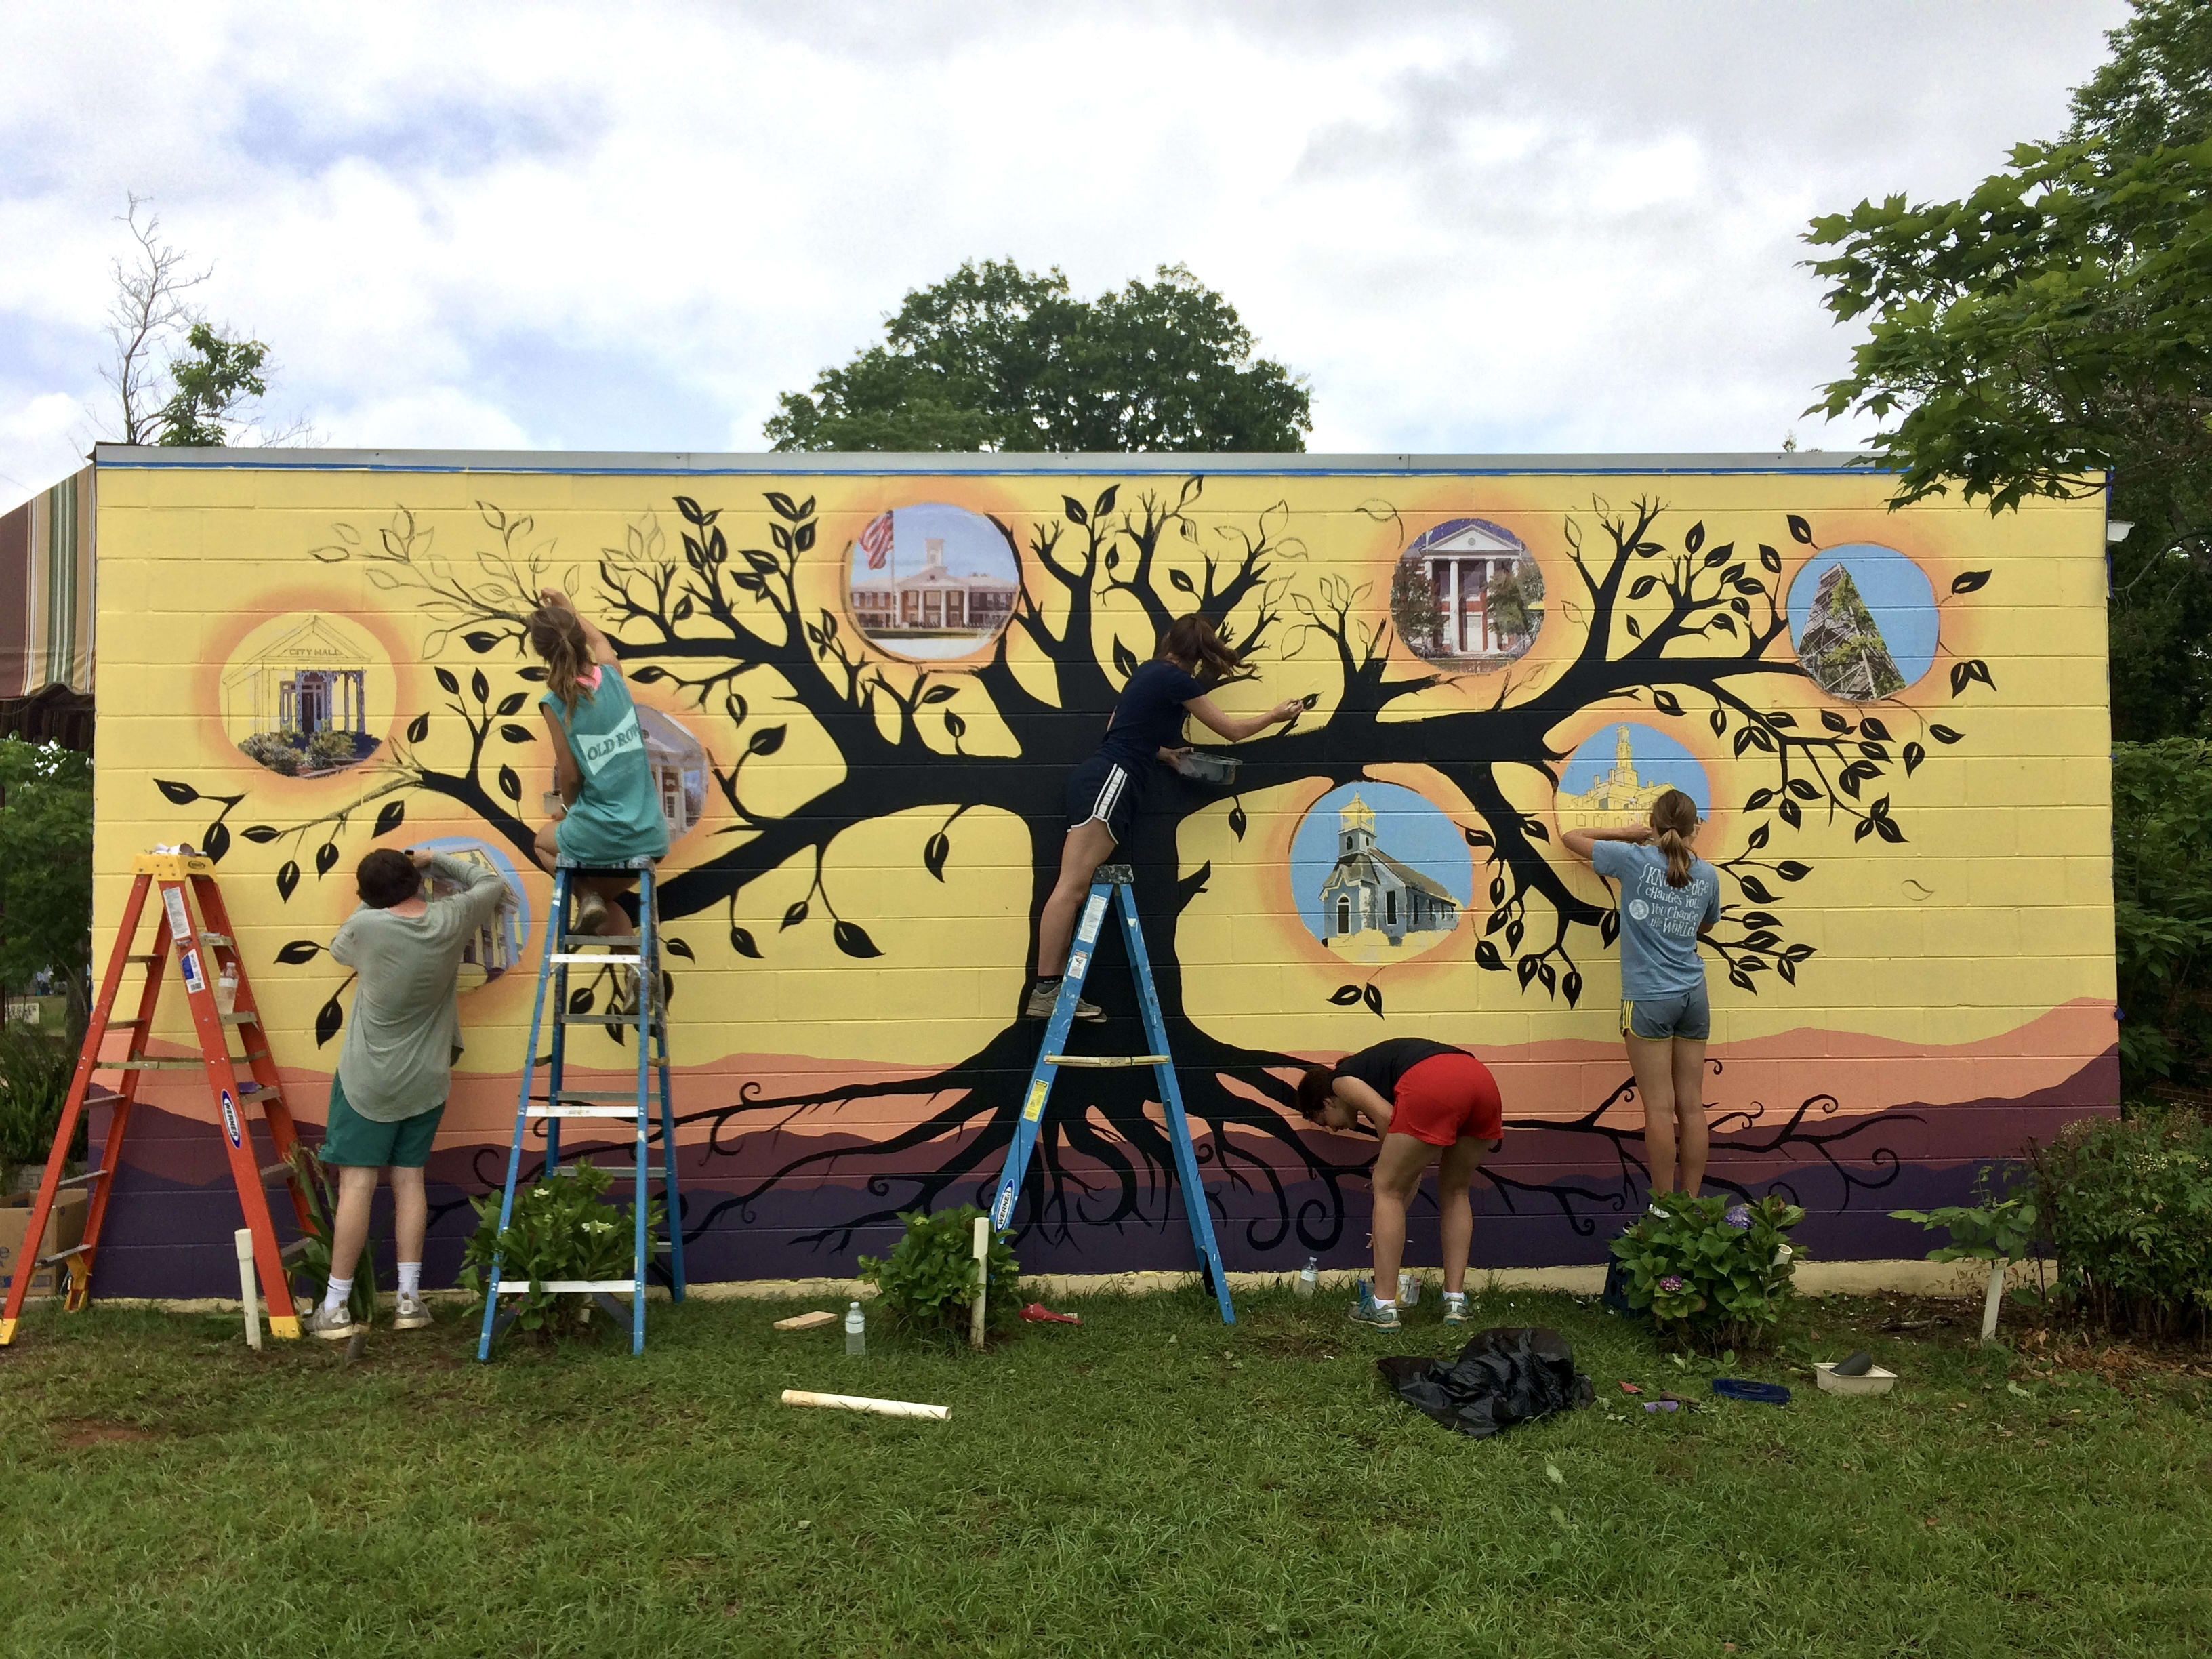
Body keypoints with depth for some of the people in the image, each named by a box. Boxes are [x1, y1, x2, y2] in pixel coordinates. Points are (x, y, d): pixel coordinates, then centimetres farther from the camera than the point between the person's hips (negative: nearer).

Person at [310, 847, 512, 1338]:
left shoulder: (366, 926, -16)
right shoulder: (451, 921, -10)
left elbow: (339, 951, 8)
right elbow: (490, 882, 10)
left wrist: (375, 899, 15)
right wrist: (435, 860, 11)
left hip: (368, 1081, -3)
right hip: (426, 1081, 3)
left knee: (356, 1184, -1)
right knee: (409, 1179, 9)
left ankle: (336, 1307, 5)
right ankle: (409, 1299, 10)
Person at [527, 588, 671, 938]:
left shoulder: (556, 703, -13)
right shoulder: (612, 676, 0)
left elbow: (570, 776, -7)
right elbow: (599, 640, 25)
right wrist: (568, 611, 39)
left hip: (600, 839, -4)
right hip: (650, 836, 4)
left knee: (545, 840, 32)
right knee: (606, 895, 33)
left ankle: (587, 896, 9)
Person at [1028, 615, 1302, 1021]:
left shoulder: (1148, 672, 21)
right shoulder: (1176, 680, -3)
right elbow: (1232, 730, 6)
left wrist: (1163, 753, 23)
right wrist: (1276, 716, 21)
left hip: (1096, 781, 9)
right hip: (1110, 784, -9)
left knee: (1075, 889, 2)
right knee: (1071, 887, -14)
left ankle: (1054, 989, -1)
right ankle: (1044, 991, -17)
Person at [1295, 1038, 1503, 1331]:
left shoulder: (1342, 1080, 23)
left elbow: (1387, 1118, 2)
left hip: (1432, 1087, -8)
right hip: (1483, 1079, 8)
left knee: (1386, 1188, 10)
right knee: (1455, 1190, 26)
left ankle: (1383, 1306, 11)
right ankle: (1455, 1301, 24)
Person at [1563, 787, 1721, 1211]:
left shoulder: (1634, 859, -6)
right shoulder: (1707, 875, 7)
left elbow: (1572, 838, 6)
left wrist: (1625, 834, 17)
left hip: (1650, 998, -4)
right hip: (1694, 997, 5)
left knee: (1660, 1108, -1)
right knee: (1691, 1105, 8)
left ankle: (1664, 1208, 5)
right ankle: (1691, 1204, 15)